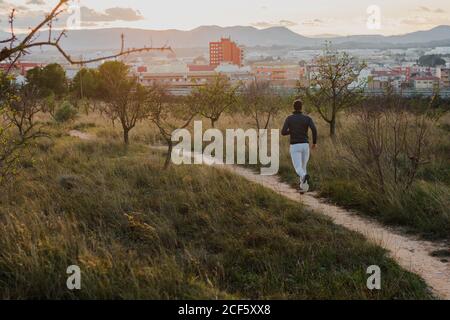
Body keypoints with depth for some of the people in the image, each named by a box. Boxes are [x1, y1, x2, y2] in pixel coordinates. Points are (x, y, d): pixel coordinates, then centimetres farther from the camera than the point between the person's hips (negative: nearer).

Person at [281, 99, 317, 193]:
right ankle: (303, 187, 23)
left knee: (299, 169, -9)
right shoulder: (307, 118, 2)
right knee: (303, 166, 23)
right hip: (305, 146, 2)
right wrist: (315, 142, 0)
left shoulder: (289, 118, 2)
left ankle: (305, 176, -44)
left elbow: (283, 132, -4)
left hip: (294, 147, -2)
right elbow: (314, 129, -15)